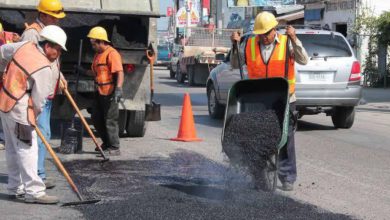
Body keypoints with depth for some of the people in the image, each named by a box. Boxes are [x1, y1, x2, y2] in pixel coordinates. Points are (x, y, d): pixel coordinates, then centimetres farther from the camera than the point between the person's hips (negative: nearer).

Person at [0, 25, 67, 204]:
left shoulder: (25, 46, 2)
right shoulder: (44, 69, -19)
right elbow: (38, 100, -15)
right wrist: (34, 117, 3)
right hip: (20, 111, -9)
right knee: (27, 150, -6)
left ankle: (15, 188, 25)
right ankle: (34, 192, -6)